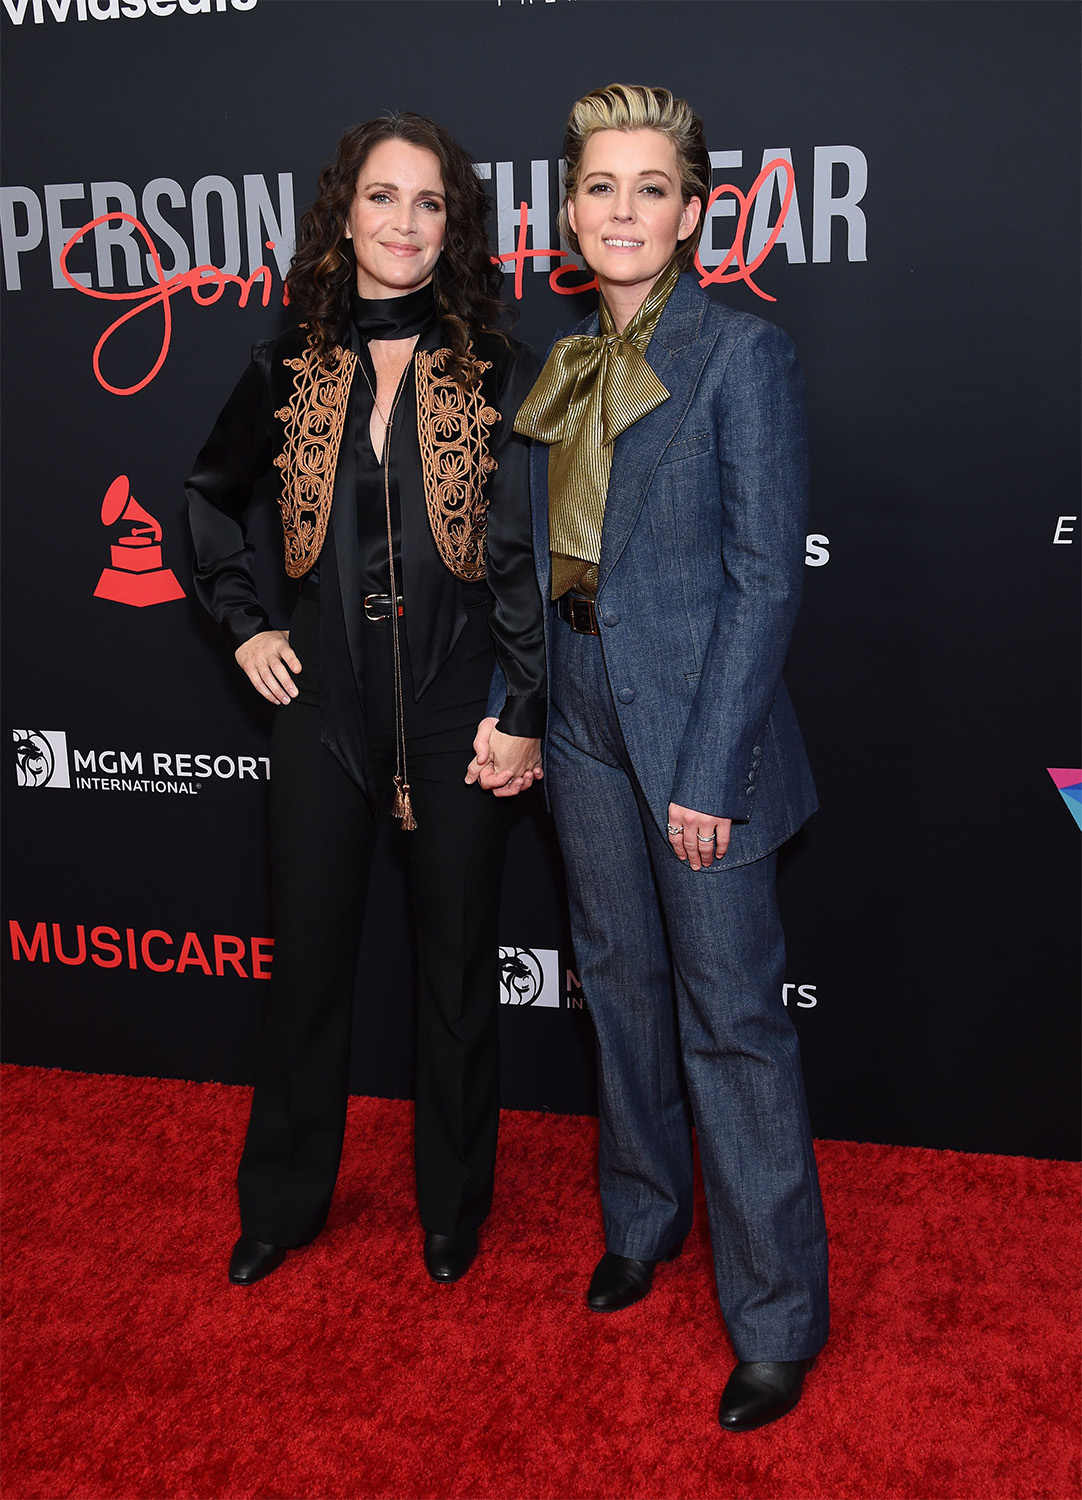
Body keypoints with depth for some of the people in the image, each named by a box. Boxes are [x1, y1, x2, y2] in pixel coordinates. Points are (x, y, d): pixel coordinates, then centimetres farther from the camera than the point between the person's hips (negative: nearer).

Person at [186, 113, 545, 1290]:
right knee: (308, 961, 12)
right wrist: (242, 622, 9)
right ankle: (282, 1204, 33)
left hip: (457, 710, -2)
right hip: (323, 707, 2)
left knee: (458, 968, 11)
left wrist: (522, 713, -9)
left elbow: (527, 554, -5)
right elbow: (211, 498, 20)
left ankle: (453, 1207, 32)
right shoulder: (290, 371, 4)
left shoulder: (497, 375, -3)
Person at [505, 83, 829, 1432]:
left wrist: (708, 773, -17)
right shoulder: (562, 369, 9)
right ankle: (644, 1218, 41)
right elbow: (547, 559, 13)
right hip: (585, 726, 7)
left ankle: (777, 1320, 17)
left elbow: (765, 577, -14)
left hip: (700, 728, -6)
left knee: (730, 1018, 0)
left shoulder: (743, 355, -10)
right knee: (620, 982, 19)